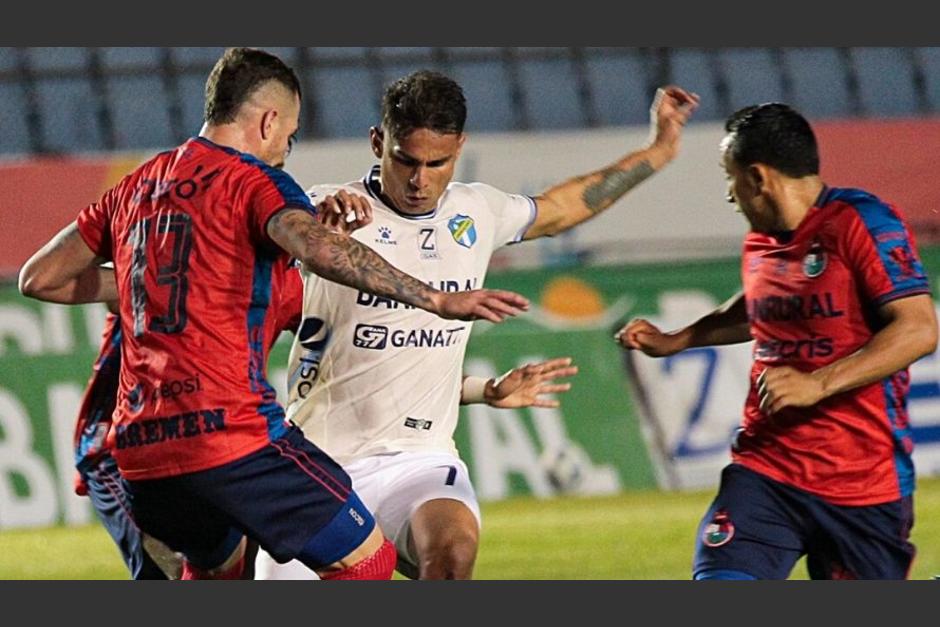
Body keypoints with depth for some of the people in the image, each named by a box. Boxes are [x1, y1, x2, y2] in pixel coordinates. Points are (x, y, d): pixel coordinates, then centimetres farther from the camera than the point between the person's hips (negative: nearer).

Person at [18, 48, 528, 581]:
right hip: (229, 430, -7)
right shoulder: (253, 181, -1)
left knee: (217, 561, 32)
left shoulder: (136, 188, 19)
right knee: (368, 560, -1)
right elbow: (318, 248, -23)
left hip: (138, 446, 7)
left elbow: (39, 278, 25)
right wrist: (436, 300, -28)